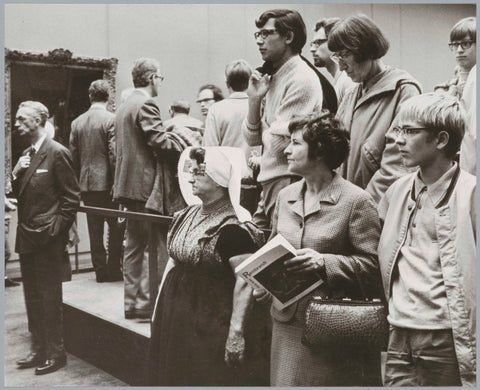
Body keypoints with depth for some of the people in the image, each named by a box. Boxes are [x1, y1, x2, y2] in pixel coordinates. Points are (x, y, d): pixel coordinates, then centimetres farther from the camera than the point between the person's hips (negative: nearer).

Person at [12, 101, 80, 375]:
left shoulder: (57, 152, -11)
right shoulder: (27, 154, 14)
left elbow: (72, 196, -13)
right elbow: (20, 194, 17)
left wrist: (56, 229, -14)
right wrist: (16, 174, -2)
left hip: (48, 239, -8)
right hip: (27, 236, 8)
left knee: (49, 298, 0)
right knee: (32, 297, 14)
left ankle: (56, 353, 13)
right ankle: (39, 349, 26)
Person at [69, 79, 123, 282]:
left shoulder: (77, 122, 7)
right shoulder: (111, 119, -10)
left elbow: (74, 156, 10)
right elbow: (114, 154, -15)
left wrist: (79, 183, 18)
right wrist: (117, 183, -9)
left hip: (87, 184, 5)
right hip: (106, 183, -5)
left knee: (95, 229, 9)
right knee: (116, 227, 6)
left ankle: (101, 271, 15)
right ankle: (113, 270, 8)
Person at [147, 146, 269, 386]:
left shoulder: (232, 226, -19)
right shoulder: (187, 215, 6)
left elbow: (245, 282, -23)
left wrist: (237, 332, -26)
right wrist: (159, 308, 12)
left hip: (213, 328, -8)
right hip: (176, 322, 8)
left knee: (212, 379, 7)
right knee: (175, 378, 19)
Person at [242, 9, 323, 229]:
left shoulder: (302, 79, -13)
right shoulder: (271, 77, 13)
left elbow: (277, 142, -17)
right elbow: (252, 139, 12)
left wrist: (266, 131, 4)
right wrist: (254, 100, -2)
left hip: (289, 182, -8)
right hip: (270, 182, 8)